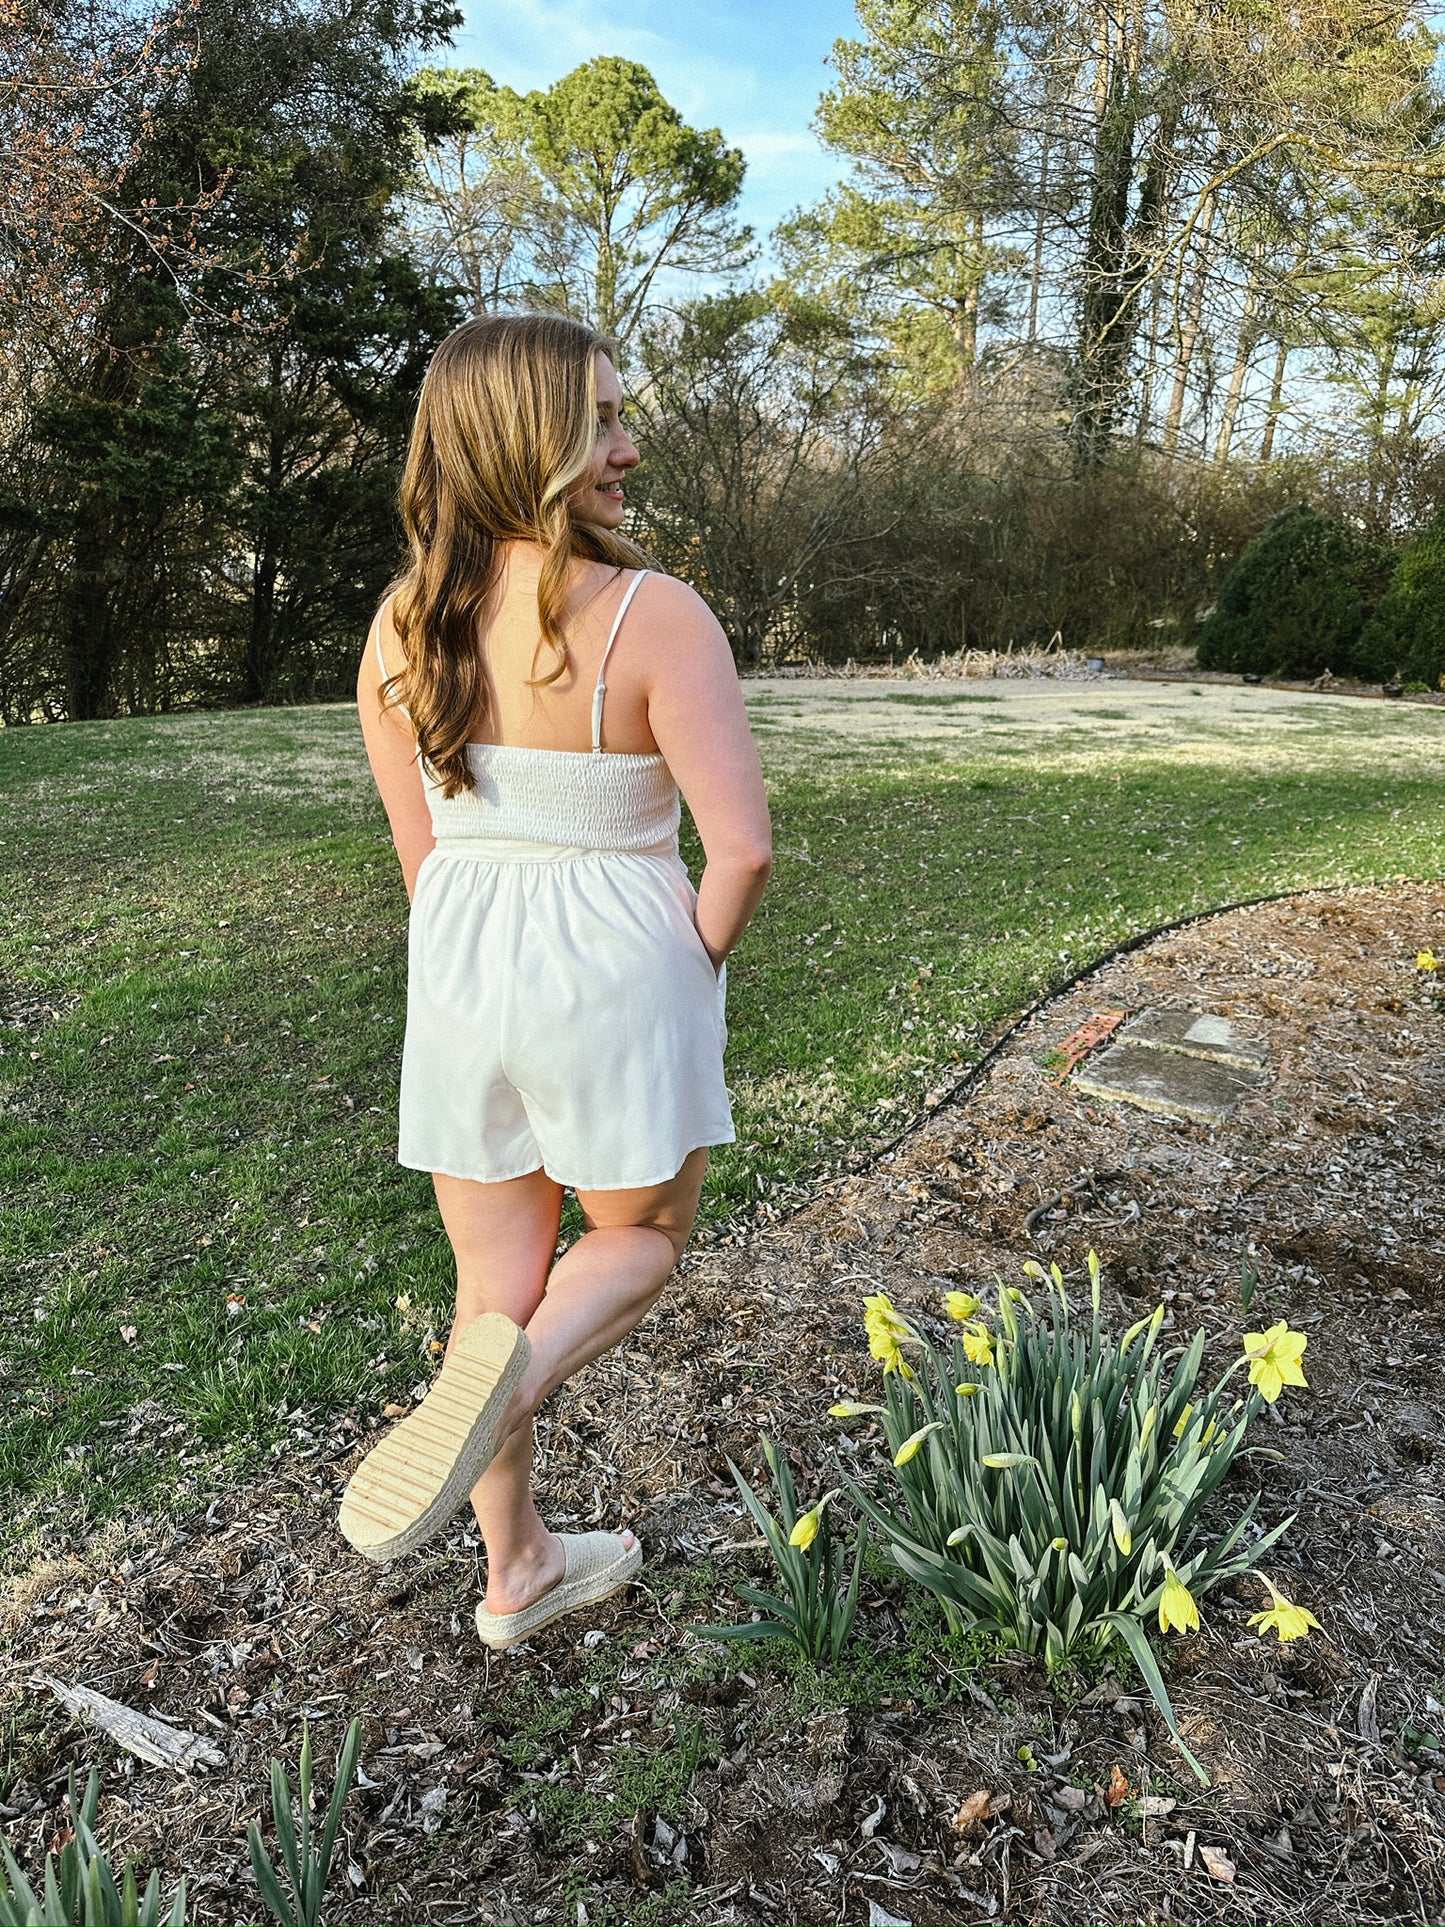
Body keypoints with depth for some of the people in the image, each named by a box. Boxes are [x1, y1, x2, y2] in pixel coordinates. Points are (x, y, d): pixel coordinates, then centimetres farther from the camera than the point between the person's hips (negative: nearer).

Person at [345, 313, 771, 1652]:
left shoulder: (401, 625, -2)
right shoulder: (654, 616, -17)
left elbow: (420, 852, 4)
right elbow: (741, 847, -20)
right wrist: (698, 965, -1)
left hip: (459, 978, 5)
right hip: (616, 974, -4)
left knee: (497, 1280, 19)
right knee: (640, 1238, 22)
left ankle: (517, 1570, 34)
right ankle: (504, 1379, -10)